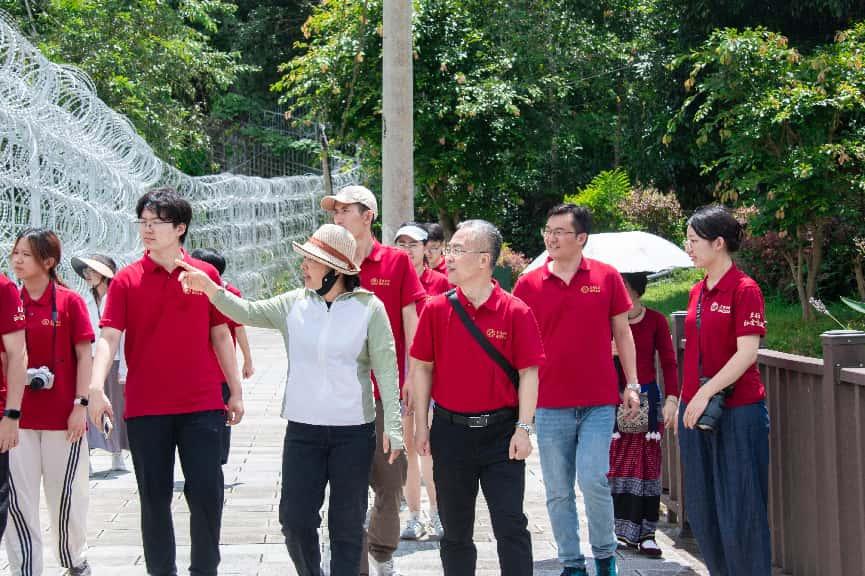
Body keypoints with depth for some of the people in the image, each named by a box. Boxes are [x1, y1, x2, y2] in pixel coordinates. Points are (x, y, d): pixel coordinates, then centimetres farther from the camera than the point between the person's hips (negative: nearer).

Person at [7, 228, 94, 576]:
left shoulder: (69, 302, -4)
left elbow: (83, 356, -2)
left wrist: (81, 405, -8)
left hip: (62, 416, -3)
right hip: (17, 415, 3)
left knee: (66, 494, 7)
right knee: (18, 498, 1)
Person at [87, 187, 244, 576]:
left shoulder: (205, 275, 4)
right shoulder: (126, 280, 1)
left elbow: (220, 335, 10)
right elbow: (109, 337, -7)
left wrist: (236, 392, 9)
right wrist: (96, 388, -22)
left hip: (202, 405, 0)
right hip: (145, 408, 0)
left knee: (207, 493, -1)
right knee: (154, 499, 7)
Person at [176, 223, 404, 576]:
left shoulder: (369, 307, -6)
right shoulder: (294, 304, 4)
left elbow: (386, 370, -6)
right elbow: (247, 313, -1)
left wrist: (392, 426, -9)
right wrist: (209, 287, -17)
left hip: (354, 431, -3)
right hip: (302, 428, 3)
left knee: (347, 522, 6)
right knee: (294, 519, 3)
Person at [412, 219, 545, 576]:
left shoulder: (516, 312, -6)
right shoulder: (436, 309, 1)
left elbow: (528, 373, -4)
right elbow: (422, 368, 6)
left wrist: (523, 429, -9)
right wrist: (421, 425, 3)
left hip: (501, 432, -2)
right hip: (450, 432, 2)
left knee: (511, 525, -2)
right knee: (455, 529, 12)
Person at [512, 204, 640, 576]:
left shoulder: (606, 277, 1)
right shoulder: (528, 284, 2)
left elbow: (622, 333, 8)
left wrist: (632, 384, 5)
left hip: (599, 401, -1)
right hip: (550, 404, 2)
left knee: (593, 480, -12)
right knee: (558, 492, 5)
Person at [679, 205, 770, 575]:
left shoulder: (744, 290, -11)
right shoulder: (697, 292, 11)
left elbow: (747, 353, -18)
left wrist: (706, 393, -22)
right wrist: (685, 401, 13)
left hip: (737, 412, -8)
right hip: (697, 410, 8)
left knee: (740, 510, -3)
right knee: (702, 509, 12)